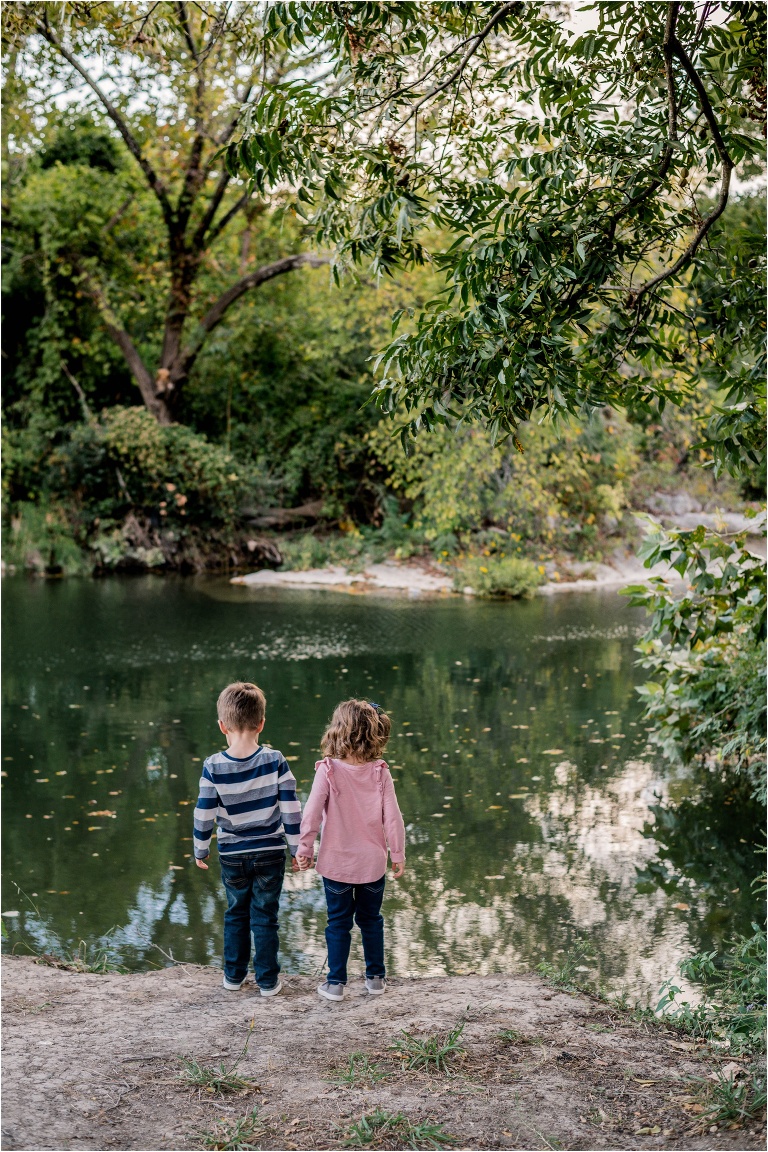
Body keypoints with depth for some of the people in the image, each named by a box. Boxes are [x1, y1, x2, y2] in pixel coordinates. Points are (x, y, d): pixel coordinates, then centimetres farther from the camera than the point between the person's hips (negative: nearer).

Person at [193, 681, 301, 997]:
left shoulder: (213, 767, -13)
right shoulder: (275, 761, -13)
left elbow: (204, 815, -7)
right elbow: (291, 809, -10)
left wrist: (200, 850, 8)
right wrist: (297, 849, 0)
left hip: (232, 855, 1)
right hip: (270, 852, -1)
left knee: (236, 914, 19)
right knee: (265, 917, 10)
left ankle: (234, 976, 28)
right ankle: (267, 980, 15)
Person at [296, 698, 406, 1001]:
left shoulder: (327, 771, -15)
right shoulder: (380, 773, -10)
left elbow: (311, 813, -15)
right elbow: (392, 817, -8)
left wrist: (305, 849, -3)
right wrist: (398, 854, 3)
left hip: (336, 863, -2)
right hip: (373, 863, 2)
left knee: (338, 922, 11)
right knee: (371, 920, 18)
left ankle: (335, 983, 16)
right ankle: (375, 978, 27)